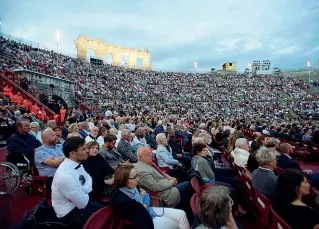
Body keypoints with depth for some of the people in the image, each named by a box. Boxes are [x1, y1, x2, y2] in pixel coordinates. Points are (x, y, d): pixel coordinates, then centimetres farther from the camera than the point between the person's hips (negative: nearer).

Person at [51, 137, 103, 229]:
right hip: (69, 214, -7)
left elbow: (88, 179, 4)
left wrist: (83, 190, -15)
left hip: (76, 204, 7)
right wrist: (85, 190, -9)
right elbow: (83, 203, -27)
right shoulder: (66, 175, -34)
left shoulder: (76, 164, -8)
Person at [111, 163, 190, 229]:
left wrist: (145, 205, -10)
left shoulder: (131, 187, -7)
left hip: (148, 210, 7)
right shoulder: (119, 200, -30)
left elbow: (145, 194, 9)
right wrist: (141, 198, -11)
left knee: (181, 214, 2)